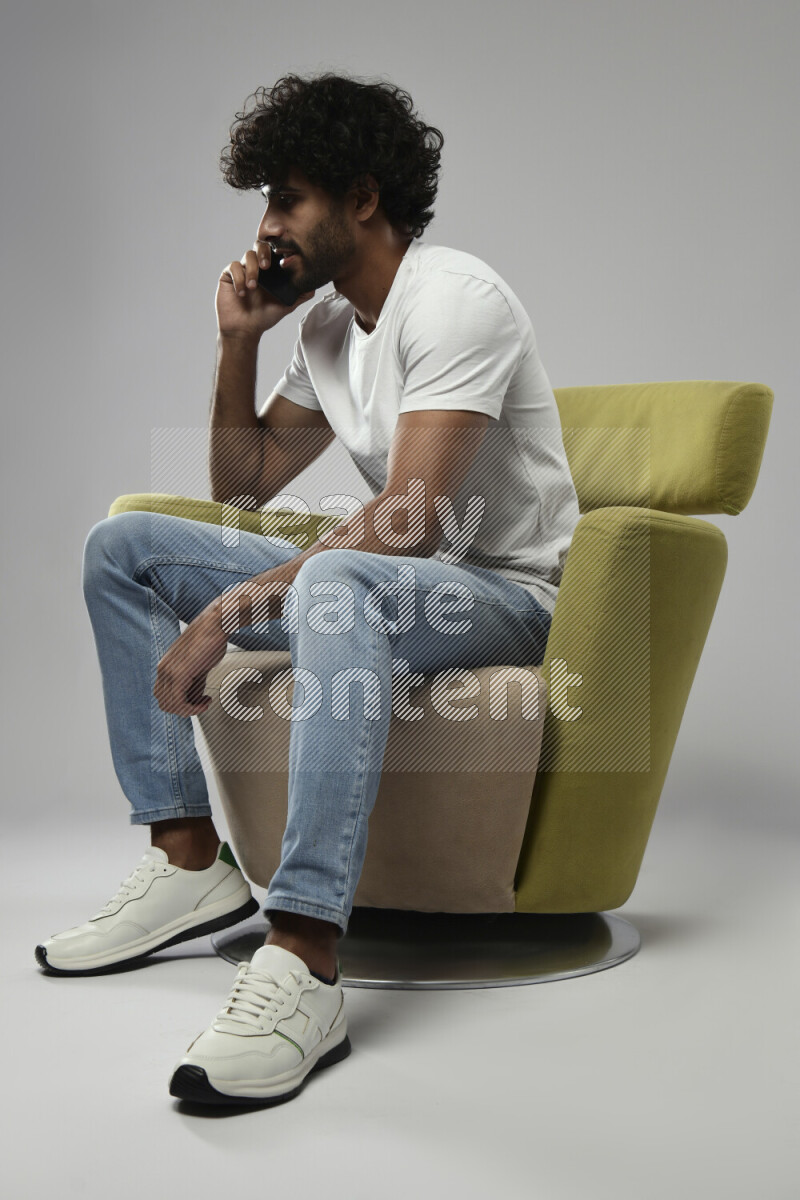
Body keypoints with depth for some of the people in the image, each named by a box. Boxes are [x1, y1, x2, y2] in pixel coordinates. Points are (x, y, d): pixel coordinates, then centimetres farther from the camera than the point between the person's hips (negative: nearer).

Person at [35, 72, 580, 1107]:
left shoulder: (452, 297, -16)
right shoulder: (328, 321, 12)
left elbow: (412, 516, -28)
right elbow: (242, 485, 18)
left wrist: (227, 612, -29)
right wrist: (238, 342, 4)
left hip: (507, 592, -9)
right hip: (385, 577, 9)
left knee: (336, 584, -42)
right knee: (122, 543, 3)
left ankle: (304, 963, -43)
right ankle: (189, 858, -5)